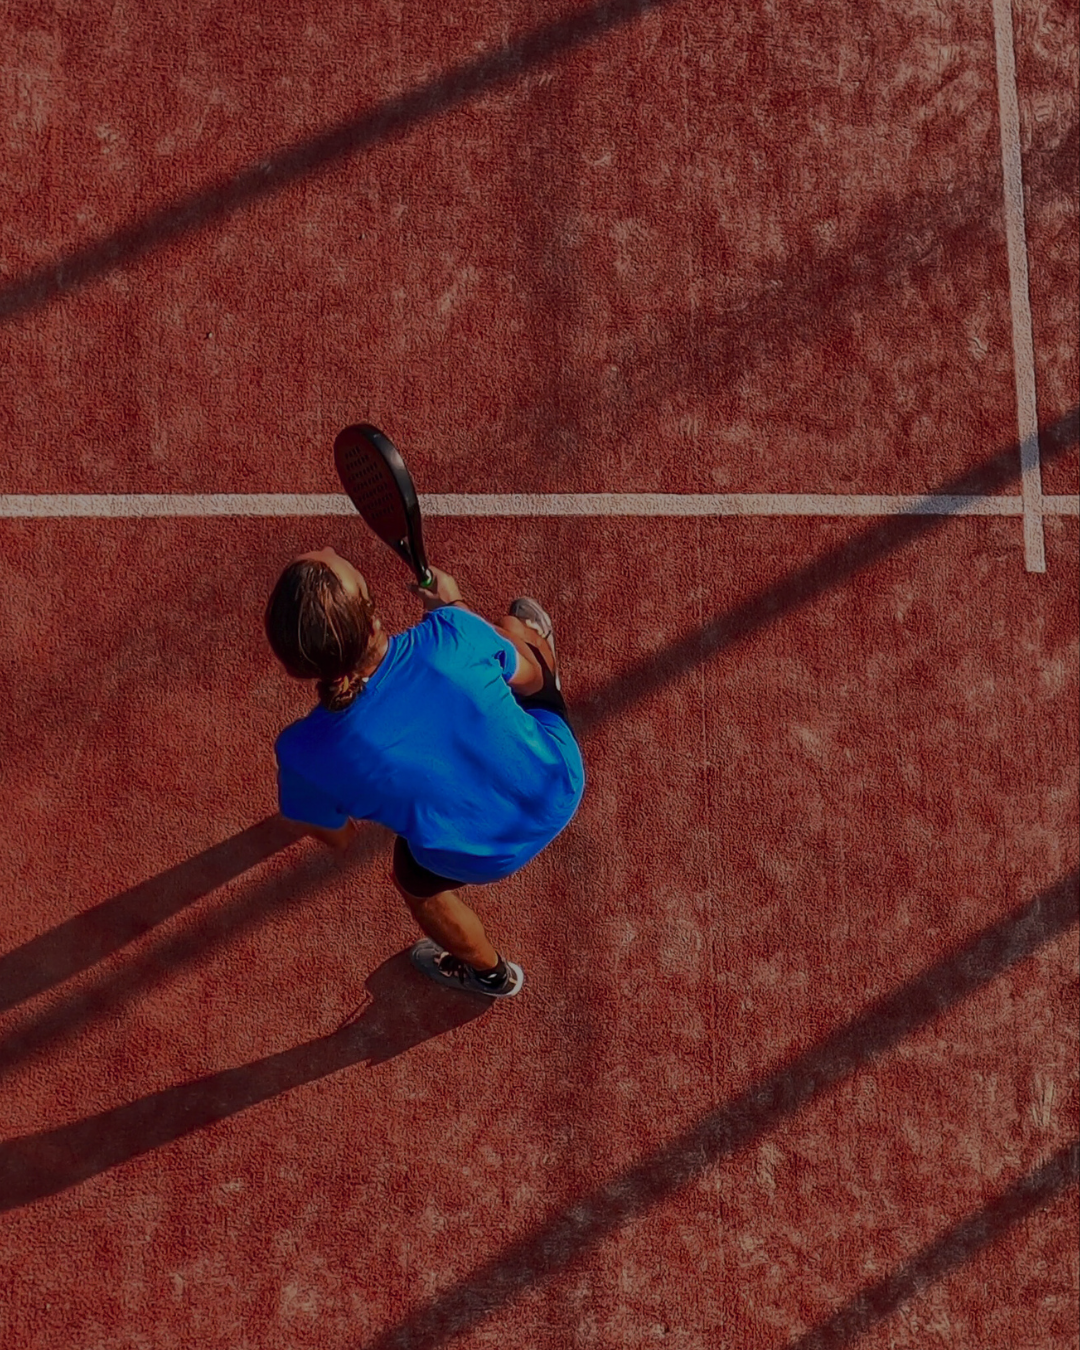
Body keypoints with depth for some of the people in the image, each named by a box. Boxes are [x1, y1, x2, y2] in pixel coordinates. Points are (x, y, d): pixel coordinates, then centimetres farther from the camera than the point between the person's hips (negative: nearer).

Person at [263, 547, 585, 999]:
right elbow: (529, 679, -7)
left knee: (413, 876, 35)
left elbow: (337, 838, -9)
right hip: (562, 787, 2)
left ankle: (489, 973, 62)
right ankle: (535, 641, 64)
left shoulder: (306, 754, -33)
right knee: (512, 626, 25)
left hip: (488, 859, -1)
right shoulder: (450, 635, -32)